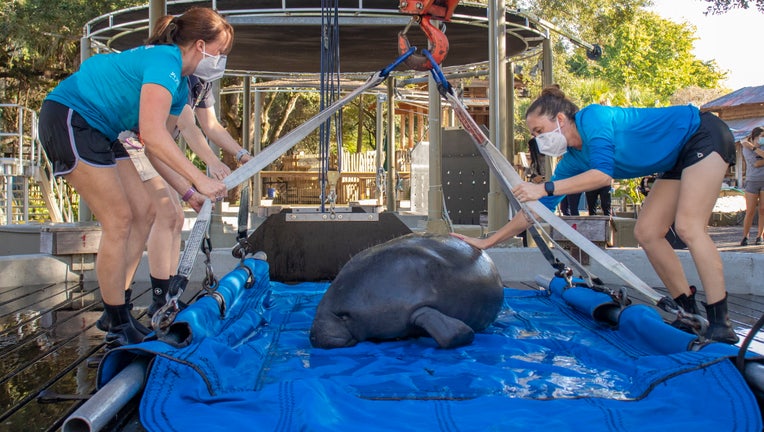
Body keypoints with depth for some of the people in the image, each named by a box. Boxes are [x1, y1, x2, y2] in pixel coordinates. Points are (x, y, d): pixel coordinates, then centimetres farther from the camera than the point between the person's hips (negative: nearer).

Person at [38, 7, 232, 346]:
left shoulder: (181, 87, 10)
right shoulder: (165, 61, -21)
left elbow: (159, 149, 11)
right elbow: (153, 136, -33)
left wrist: (189, 192, 3)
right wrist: (199, 180, -32)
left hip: (99, 131, 10)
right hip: (68, 118, -10)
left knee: (144, 212, 7)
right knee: (120, 220, -11)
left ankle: (117, 312, 15)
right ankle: (118, 328, -1)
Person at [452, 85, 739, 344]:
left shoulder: (593, 117, -24)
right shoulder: (573, 160, -1)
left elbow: (604, 174, -37)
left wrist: (545, 188, -36)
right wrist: (486, 242, -1)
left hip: (704, 134, -8)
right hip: (678, 159, 8)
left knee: (688, 226, -22)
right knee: (646, 233, 0)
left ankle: (720, 324, -20)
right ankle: (690, 315, 6)